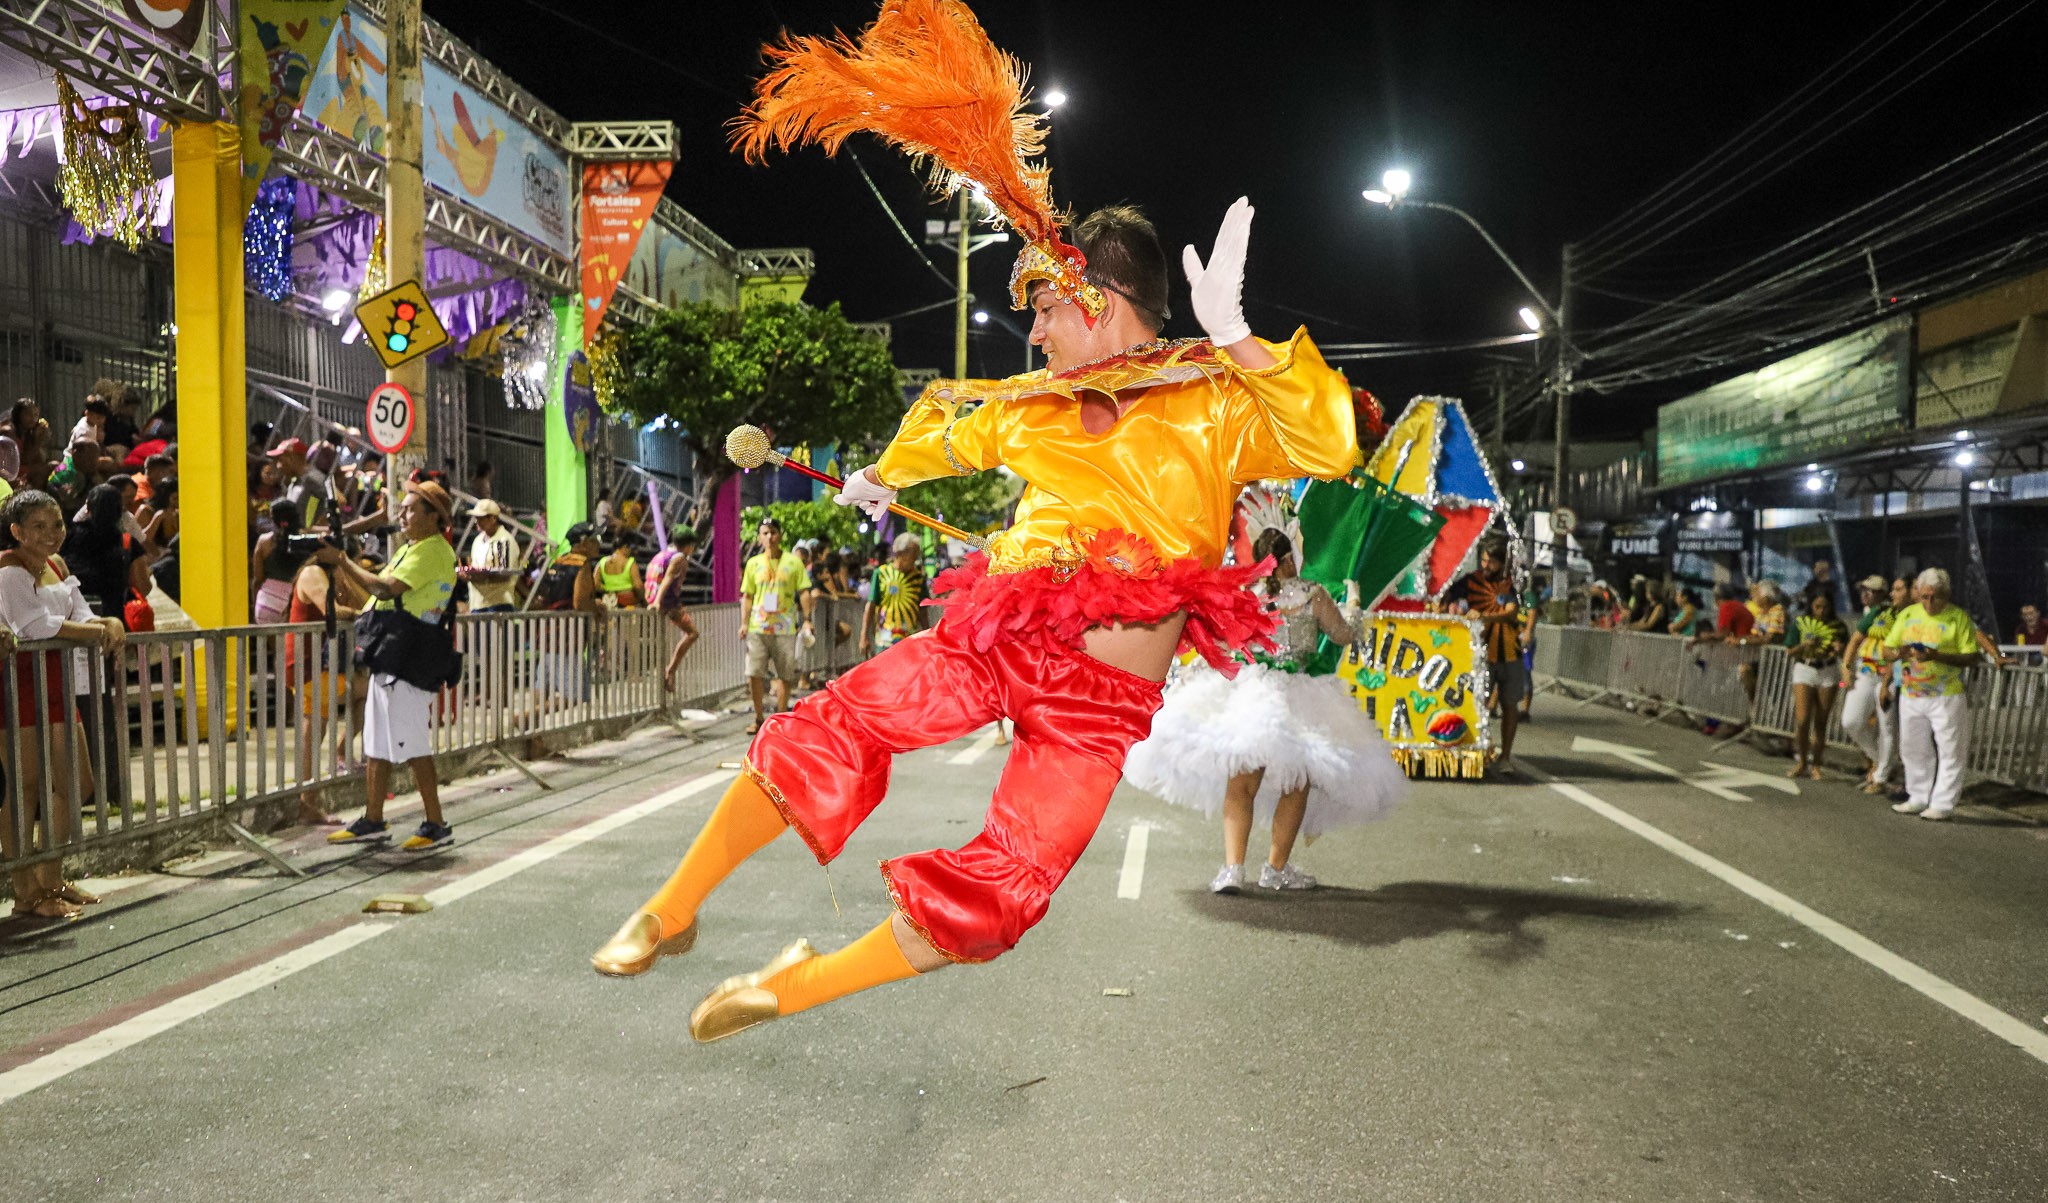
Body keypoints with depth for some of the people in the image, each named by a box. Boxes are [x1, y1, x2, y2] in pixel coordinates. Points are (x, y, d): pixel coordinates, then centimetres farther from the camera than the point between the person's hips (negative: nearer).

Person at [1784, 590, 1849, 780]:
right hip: (1804, 670, 0)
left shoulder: (1838, 625, 0)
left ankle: (1815, 765, 13)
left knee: (1821, 722, 2)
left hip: (1828, 673, 0)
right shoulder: (1800, 622, 0)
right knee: (1802, 720, -10)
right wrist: (1803, 645, -17)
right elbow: (1790, 652, 2)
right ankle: (1801, 761, 9)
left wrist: (1839, 649, -17)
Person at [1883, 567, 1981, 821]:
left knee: (1949, 751, -1)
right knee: (1914, 750, 12)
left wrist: (1938, 656, -23)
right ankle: (1918, 798, 24)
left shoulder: (1958, 617, -5)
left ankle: (1943, 803, 5)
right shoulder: (1907, 614, 8)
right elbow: (1887, 649, 10)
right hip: (1911, 695, 5)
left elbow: (1972, 657, -9)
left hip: (1946, 697, -5)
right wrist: (1899, 653, -13)